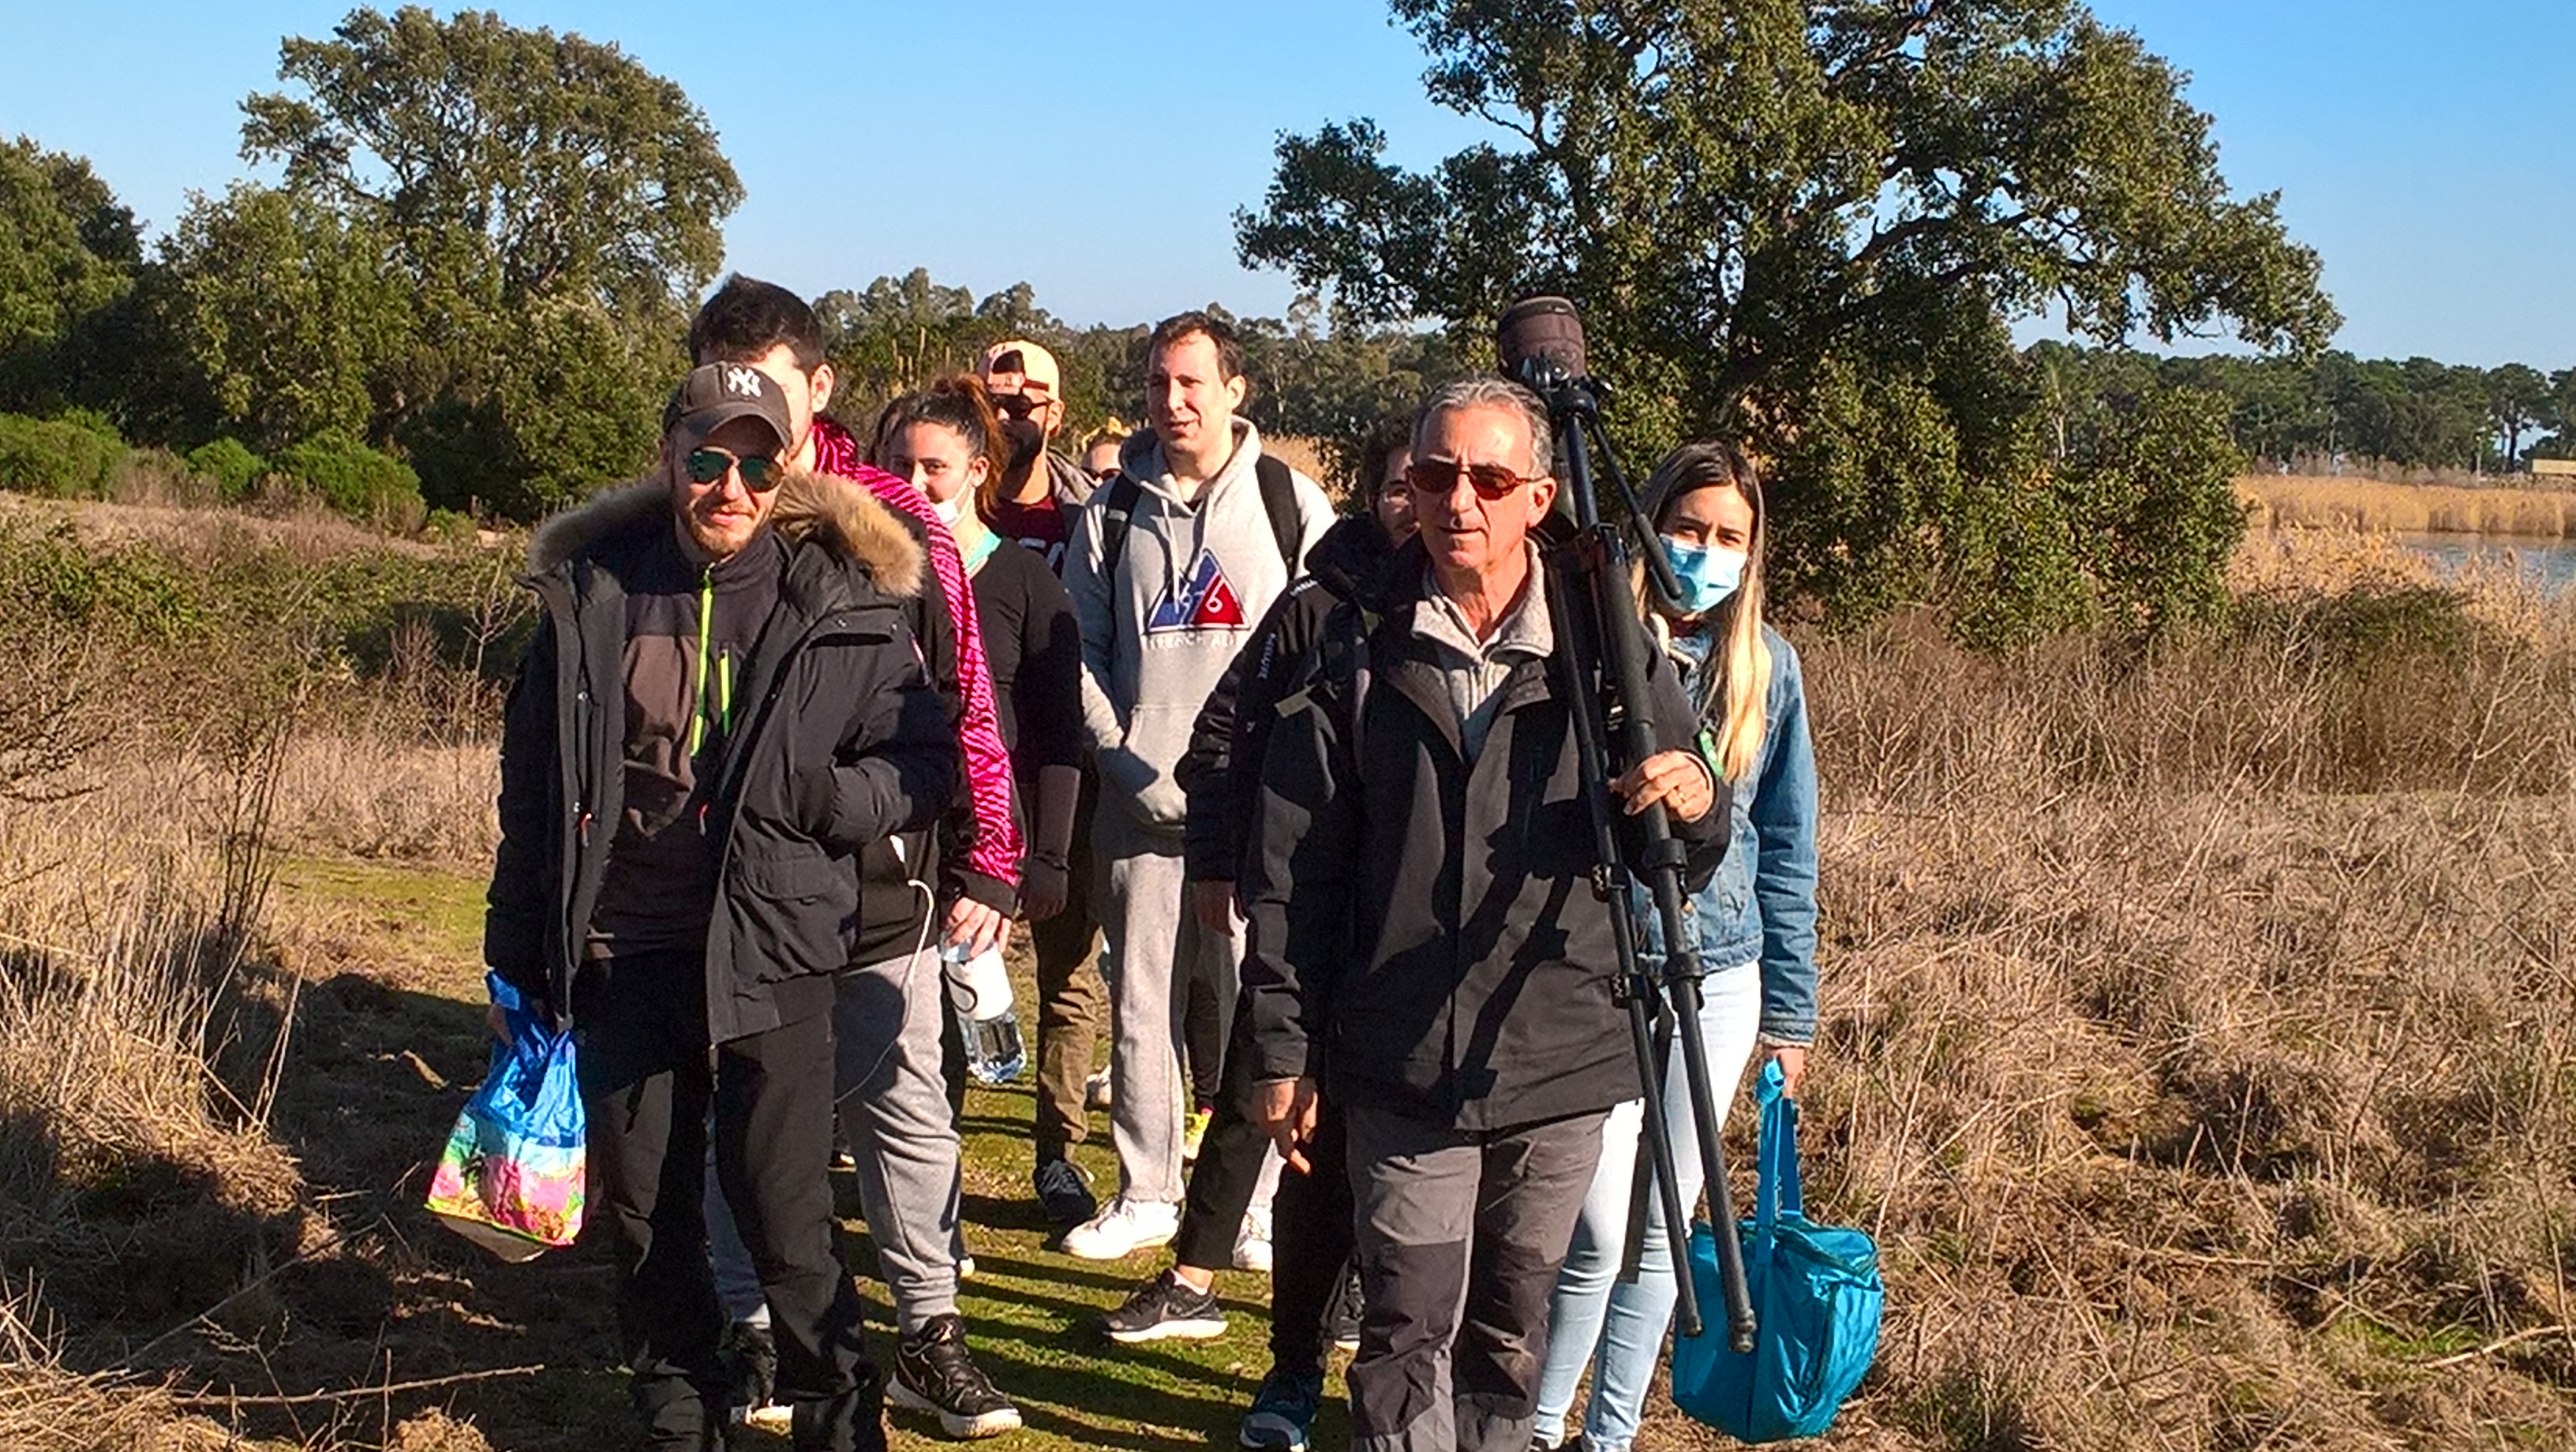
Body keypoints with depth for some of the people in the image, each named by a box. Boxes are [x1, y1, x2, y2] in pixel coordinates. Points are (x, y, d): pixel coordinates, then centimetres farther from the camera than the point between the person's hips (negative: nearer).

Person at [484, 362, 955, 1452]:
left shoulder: (837, 606, -3)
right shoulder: (589, 594, 6)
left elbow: (926, 764, 2)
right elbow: (530, 782, 13)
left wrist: (816, 799, -16)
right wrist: (519, 951, 13)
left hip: (765, 958, -3)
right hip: (617, 959, 3)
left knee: (787, 1231, -2)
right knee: (641, 1220, 13)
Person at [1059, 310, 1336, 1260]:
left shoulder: (1294, 505, 4)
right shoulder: (1110, 513, 9)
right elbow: (1082, 651, 9)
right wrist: (1131, 762, -4)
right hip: (1141, 802, 2)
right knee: (1140, 1003, 7)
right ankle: (1146, 1193, 19)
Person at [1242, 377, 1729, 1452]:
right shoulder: (1357, 652, -1)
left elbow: (1682, 862, 8)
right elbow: (1291, 869, 1)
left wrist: (1698, 806, -16)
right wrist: (1284, 1048, 0)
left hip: (1561, 1061, 1)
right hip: (1402, 1065, -1)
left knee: (1513, 1331, 15)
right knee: (1409, 1334, 0)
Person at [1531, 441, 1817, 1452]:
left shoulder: (1765, 665, 3)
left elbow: (1786, 847, 7)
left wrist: (1791, 1010, 6)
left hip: (1718, 979, 4)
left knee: (1663, 1230, 11)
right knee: (1599, 1232, -6)